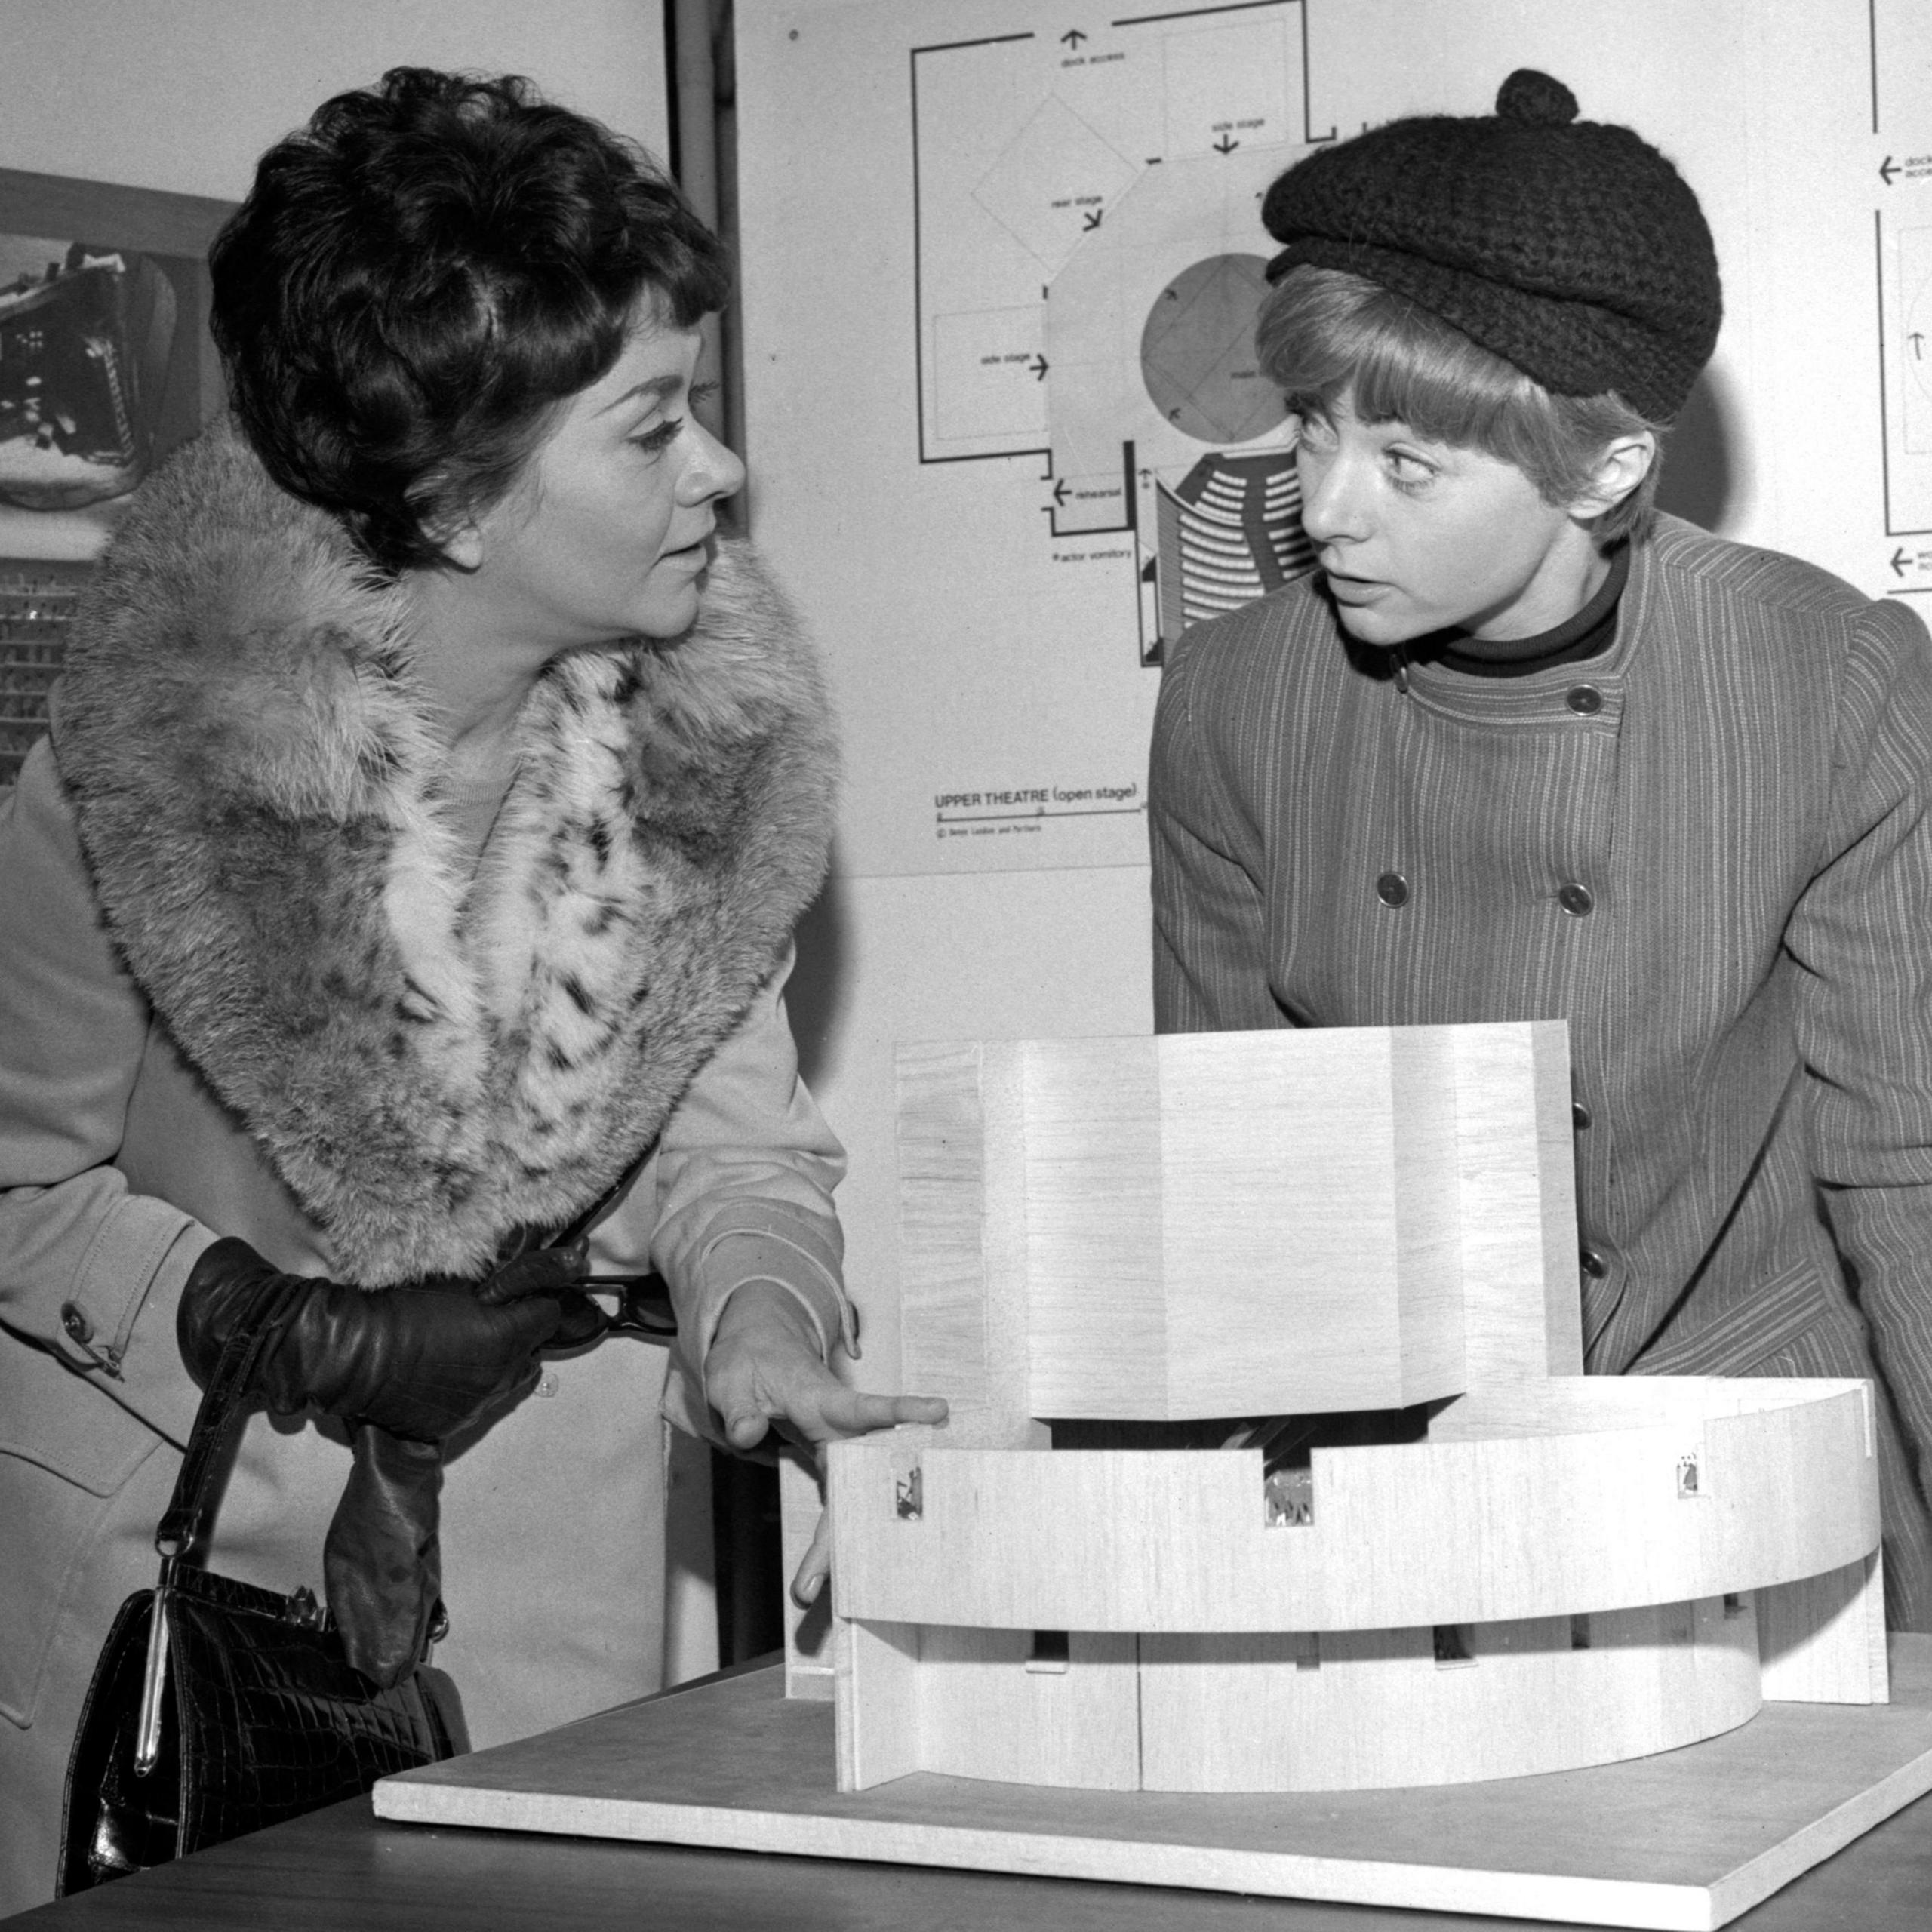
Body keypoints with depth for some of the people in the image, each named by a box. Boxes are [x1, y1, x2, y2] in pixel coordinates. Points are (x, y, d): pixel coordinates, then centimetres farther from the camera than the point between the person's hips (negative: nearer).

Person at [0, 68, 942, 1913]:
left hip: (548, 1531, 3)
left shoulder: (711, 720, -12)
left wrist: (759, 1325, -23)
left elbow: (735, 1133, -4)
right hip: (165, 1511, -3)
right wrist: (295, 1337, -20)